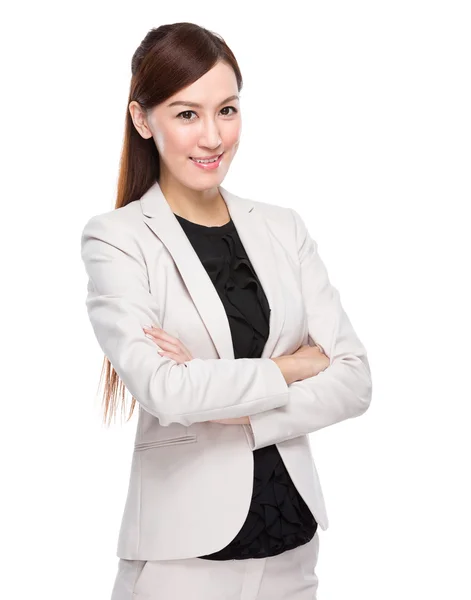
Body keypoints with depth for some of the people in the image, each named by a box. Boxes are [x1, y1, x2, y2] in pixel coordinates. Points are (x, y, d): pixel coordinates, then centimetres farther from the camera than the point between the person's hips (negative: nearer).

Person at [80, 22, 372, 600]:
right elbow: (162, 390, -21)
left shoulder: (283, 228, 4)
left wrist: (230, 407, -15)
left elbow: (354, 380, -3)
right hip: (186, 552, -4)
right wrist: (292, 366, -10)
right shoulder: (117, 238, -7)